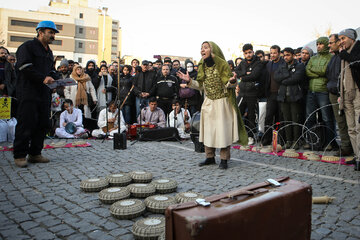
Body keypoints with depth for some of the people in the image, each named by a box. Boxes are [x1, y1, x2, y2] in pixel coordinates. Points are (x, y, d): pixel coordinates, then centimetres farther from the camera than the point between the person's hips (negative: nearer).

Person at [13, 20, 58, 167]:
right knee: (26, 124, -6)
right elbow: (25, 68, -15)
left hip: (44, 93, 8)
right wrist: (43, 78, -23)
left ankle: (35, 153, 17)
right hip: (28, 93, -8)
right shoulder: (28, 46, -2)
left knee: (43, 124, 7)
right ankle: (19, 155, 5)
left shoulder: (48, 52, 23)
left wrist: (55, 79, 8)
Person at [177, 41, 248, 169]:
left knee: (223, 129, -3)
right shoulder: (202, 66, 8)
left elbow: (229, 84, -10)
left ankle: (224, 159, 7)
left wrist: (232, 81, -31)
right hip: (208, 103, 6)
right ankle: (210, 157, 20)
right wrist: (189, 80, 3)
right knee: (208, 129, 8)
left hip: (222, 102, -5)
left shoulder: (222, 65, -10)